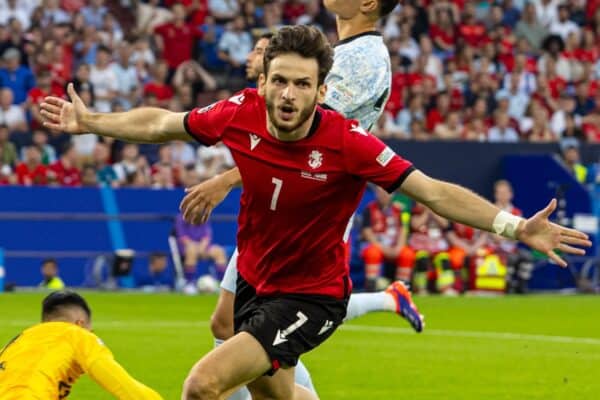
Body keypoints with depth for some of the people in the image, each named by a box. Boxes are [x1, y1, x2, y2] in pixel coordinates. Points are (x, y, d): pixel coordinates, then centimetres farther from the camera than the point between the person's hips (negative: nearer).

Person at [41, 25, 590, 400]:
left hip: (312, 294, -6)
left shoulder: (348, 144, -26)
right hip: (253, 282, 6)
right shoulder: (240, 113, -15)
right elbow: (164, 124, 5)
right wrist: (89, 122, 14)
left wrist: (516, 227, -33)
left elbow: (434, 192, -24)